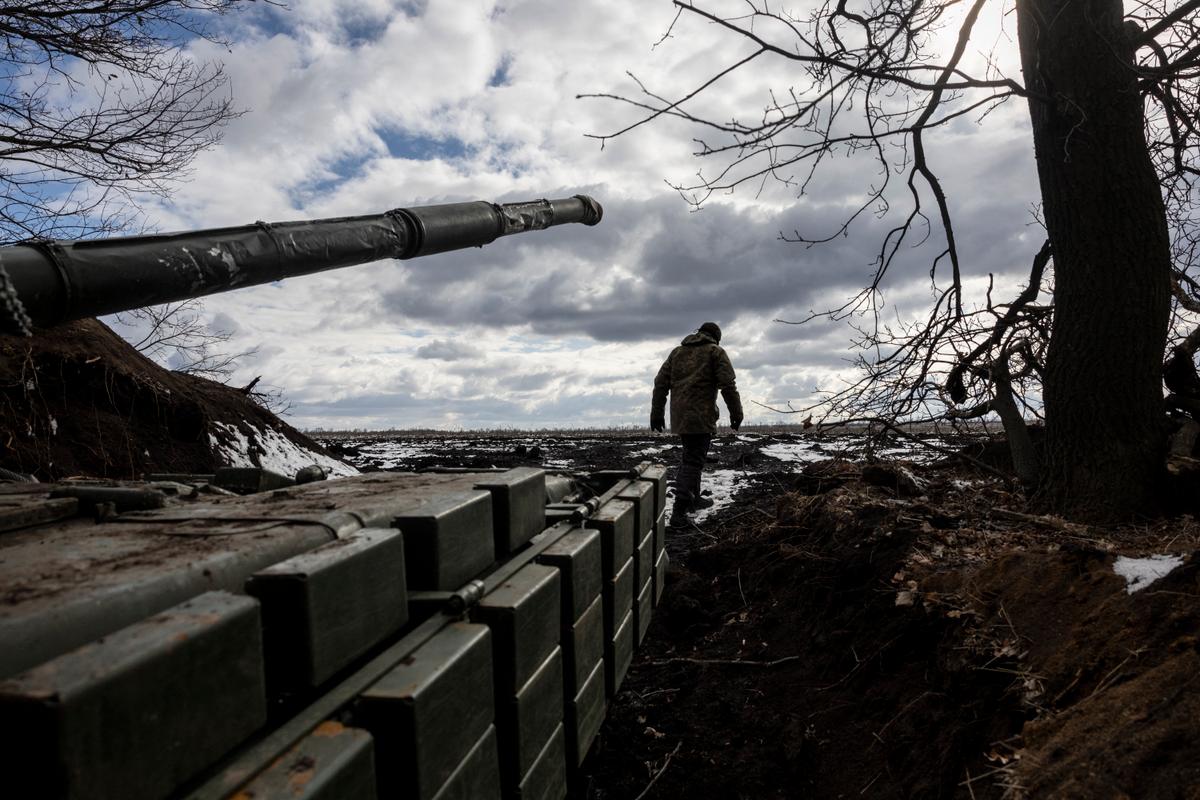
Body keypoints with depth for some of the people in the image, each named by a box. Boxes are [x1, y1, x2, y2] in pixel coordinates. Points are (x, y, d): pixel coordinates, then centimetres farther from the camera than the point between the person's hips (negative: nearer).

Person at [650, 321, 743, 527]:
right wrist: (736, 412, 0)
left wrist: (657, 413, 15)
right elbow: (728, 384, -7)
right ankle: (679, 513, -13)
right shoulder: (715, 352, 2)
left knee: (690, 456, 22)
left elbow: (660, 382, 13)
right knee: (693, 461, -7)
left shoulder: (677, 352, 18)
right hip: (701, 416, -6)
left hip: (678, 416, 6)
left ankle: (693, 499, 32)